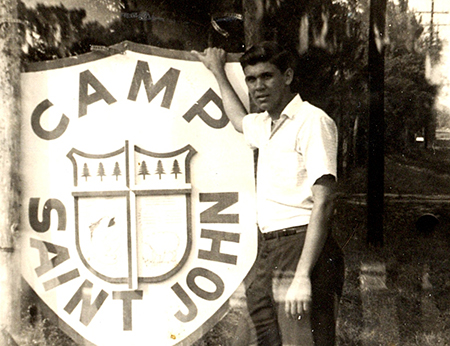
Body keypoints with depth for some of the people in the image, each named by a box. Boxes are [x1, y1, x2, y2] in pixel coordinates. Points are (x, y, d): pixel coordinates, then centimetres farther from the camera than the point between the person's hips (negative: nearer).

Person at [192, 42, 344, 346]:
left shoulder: (313, 121, -10)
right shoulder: (264, 123, 16)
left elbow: (323, 202, -18)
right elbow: (240, 121, 43)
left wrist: (302, 276, -25)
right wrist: (218, 71, 46)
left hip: (302, 247, -8)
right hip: (269, 250, 8)